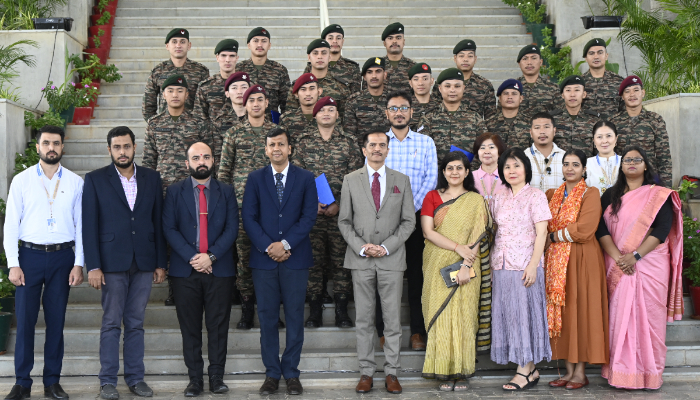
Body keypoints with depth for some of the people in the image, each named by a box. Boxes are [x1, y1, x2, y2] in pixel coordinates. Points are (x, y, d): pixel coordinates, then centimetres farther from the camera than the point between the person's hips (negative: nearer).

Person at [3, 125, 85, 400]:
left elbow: (80, 224, 4)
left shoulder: (75, 182, 4)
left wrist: (79, 263, -1)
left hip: (63, 256, 1)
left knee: (56, 321, 7)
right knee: (24, 321, 0)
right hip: (30, 255, -1)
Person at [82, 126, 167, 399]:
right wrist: (93, 266, -9)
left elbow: (158, 221, 8)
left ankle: (135, 377, 16)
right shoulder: (95, 179, 1)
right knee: (111, 323, 2)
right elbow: (89, 225, -3)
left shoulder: (151, 178, 8)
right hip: (112, 262, -2)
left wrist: (161, 263, 5)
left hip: (144, 263, 2)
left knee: (135, 323, 9)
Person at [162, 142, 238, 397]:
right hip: (185, 270, 0)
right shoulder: (175, 192, 7)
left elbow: (232, 228, 0)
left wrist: (211, 256, -12)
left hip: (219, 268, 0)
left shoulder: (226, 192, 9)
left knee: (218, 326, 2)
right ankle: (195, 379, 10)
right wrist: (191, 257, -12)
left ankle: (217, 377, 10)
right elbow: (169, 228, -1)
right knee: (190, 328, 3)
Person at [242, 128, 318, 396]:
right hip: (263, 259, 1)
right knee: (267, 318, 4)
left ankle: (291, 373, 12)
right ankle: (272, 373, 12)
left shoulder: (306, 179, 6)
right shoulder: (255, 179, 8)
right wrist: (268, 247, -10)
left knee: (295, 318, 3)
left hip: (295, 259, 0)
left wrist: (285, 244, -12)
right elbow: (248, 217, 2)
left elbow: (309, 216, -1)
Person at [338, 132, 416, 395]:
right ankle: (366, 372, 12)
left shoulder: (402, 181, 6)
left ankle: (392, 373, 11)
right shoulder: (351, 180, 5)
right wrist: (361, 247, -9)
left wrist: (386, 247, -9)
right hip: (360, 260, 0)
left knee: (393, 319, 3)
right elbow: (344, 221, 5)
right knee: (363, 319, 4)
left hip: (392, 258, 0)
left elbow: (409, 221, 3)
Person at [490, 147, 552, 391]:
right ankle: (530, 370, 11)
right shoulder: (499, 199, 14)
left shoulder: (536, 196, -2)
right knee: (506, 312, 4)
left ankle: (525, 371, 2)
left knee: (524, 311, -4)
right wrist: (493, 261, 7)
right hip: (502, 265, 6)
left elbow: (541, 233, -8)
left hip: (525, 264, -6)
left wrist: (533, 265, -16)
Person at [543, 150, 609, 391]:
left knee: (581, 310, -3)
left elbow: (584, 230, -14)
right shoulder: (552, 195, 14)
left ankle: (581, 372, 3)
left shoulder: (590, 194, -4)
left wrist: (554, 236, -6)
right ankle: (569, 370, 12)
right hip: (557, 261, 6)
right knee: (561, 312, 5)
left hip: (582, 260, -6)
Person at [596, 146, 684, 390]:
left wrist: (635, 256, -17)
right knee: (621, 316, -1)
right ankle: (623, 373, 4)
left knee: (648, 315, -4)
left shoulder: (659, 195, 5)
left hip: (649, 263, -2)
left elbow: (662, 230, -6)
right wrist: (618, 257, -14)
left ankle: (648, 375, 3)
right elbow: (601, 229, 1)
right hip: (618, 266, 2)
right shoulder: (610, 196, 12)